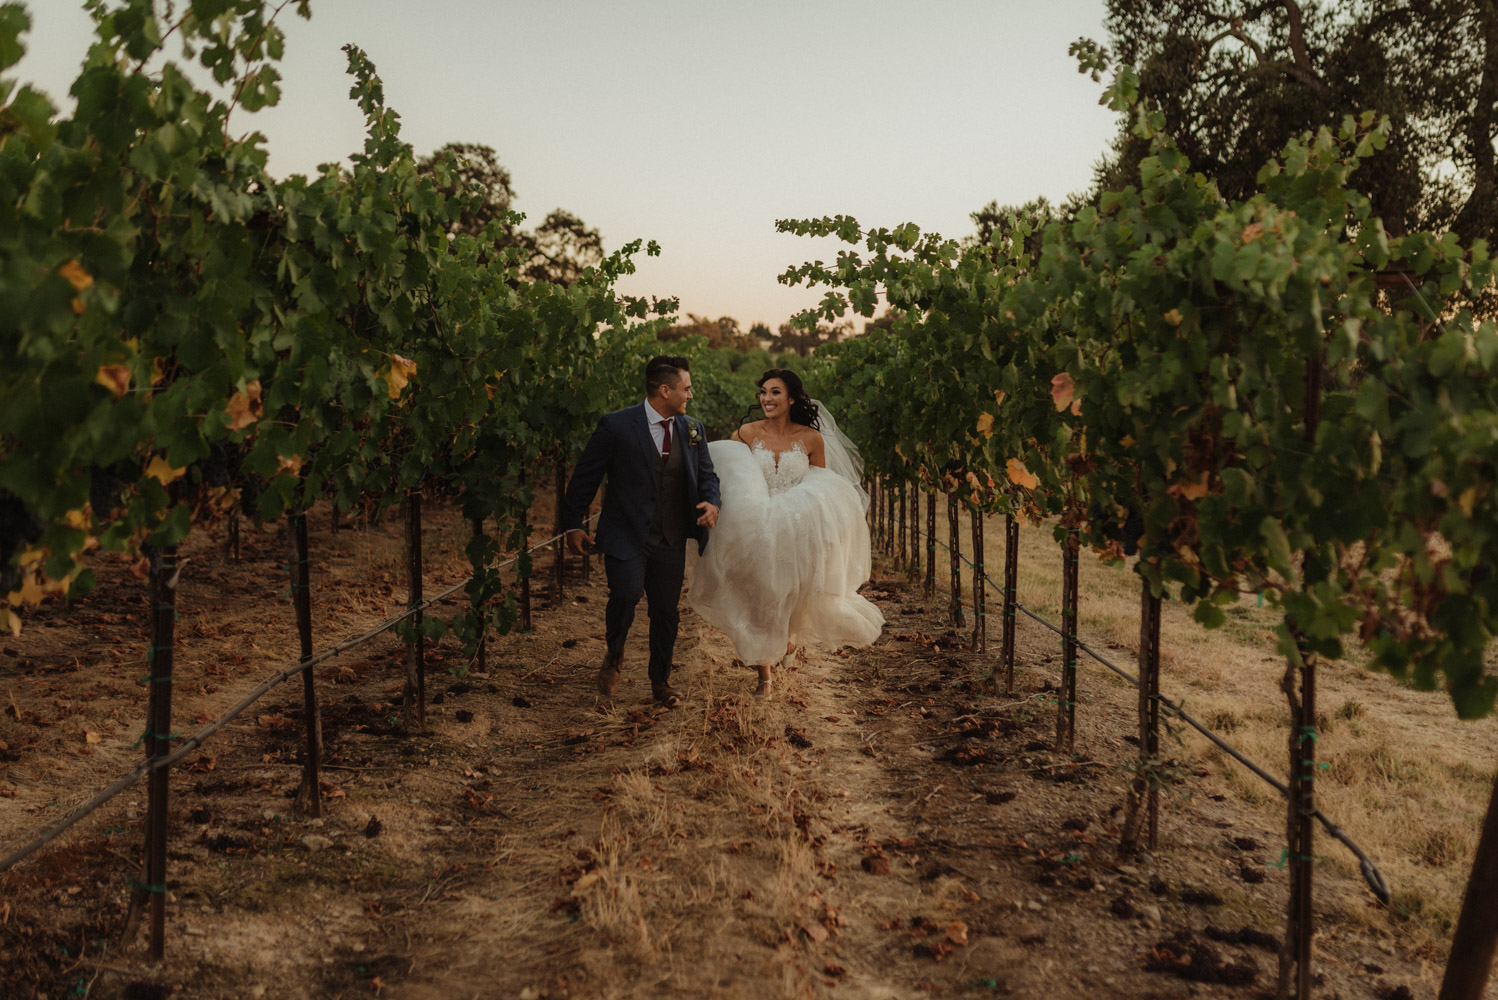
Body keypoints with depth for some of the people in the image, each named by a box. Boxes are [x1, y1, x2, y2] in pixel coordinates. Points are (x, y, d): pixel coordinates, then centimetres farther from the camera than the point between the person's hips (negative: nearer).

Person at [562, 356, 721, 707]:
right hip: (625, 534, -4)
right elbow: (585, 476, -2)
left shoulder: (693, 429, 7)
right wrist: (573, 525, -1)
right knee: (627, 592, -25)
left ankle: (660, 682, 32)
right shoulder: (617, 426, -9)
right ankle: (614, 654, 6)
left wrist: (712, 503, -7)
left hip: (671, 541, 5)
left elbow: (707, 475, 15)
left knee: (667, 612, 10)